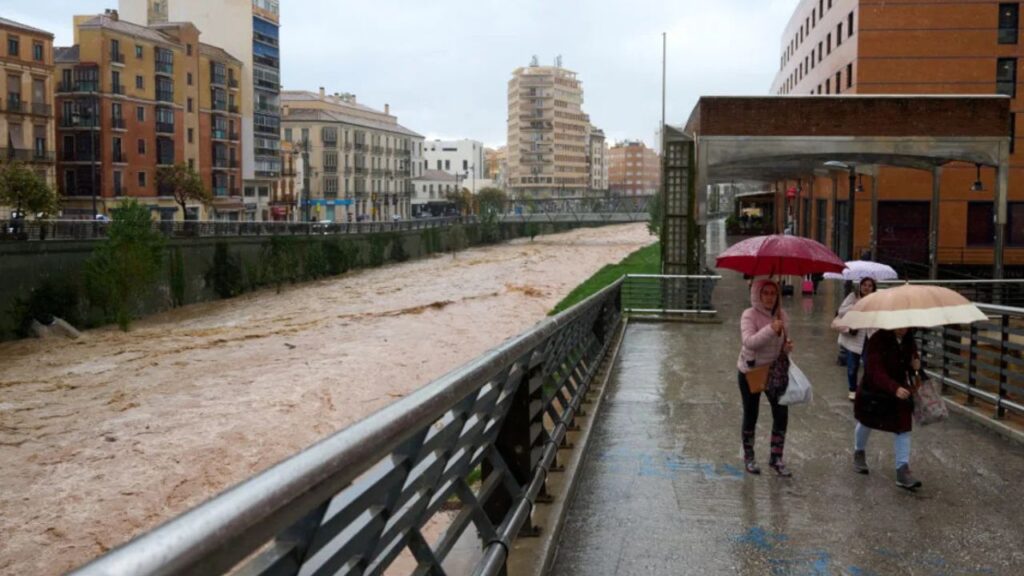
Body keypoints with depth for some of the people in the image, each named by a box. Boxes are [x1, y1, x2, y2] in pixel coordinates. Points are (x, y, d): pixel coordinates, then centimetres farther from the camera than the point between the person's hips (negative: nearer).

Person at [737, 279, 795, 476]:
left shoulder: (782, 315, -1)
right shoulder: (749, 315, -16)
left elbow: (782, 341, 12)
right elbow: (749, 341, -30)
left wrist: (787, 346, -12)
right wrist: (770, 329, -41)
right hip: (750, 371, -4)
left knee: (781, 414, -1)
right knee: (750, 416, 8)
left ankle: (776, 458, 14)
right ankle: (748, 457, 26)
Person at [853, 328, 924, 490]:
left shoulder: (908, 340, -7)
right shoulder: (878, 340, -27)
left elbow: (912, 360, 10)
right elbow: (876, 371, -34)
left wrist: (916, 366, -15)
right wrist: (895, 388, -48)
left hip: (900, 391, 4)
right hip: (873, 390, -4)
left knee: (903, 428, -4)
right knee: (866, 423, 18)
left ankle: (902, 470, 0)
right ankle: (859, 453, 45)